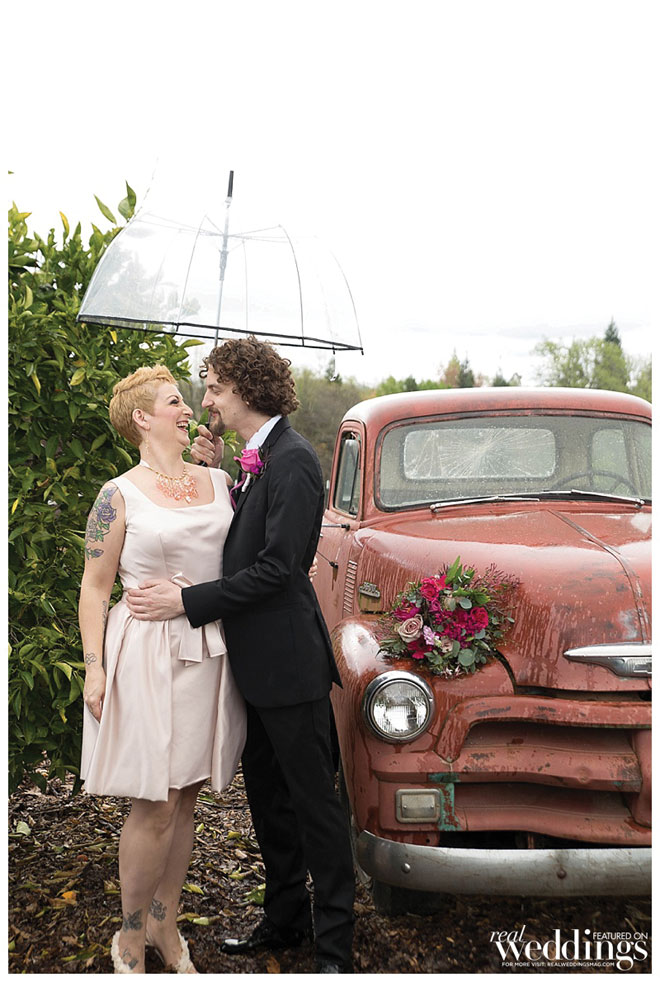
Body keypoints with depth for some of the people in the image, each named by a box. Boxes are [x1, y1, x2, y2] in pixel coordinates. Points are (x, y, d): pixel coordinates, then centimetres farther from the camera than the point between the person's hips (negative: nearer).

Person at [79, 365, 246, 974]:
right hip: (148, 656, -5)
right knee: (155, 807, -1)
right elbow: (95, 589, -4)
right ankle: (130, 936, 20)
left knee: (184, 799, 13)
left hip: (209, 655, 5)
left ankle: (165, 923, 29)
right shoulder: (120, 495, -6)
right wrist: (94, 668, -10)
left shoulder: (218, 482, 8)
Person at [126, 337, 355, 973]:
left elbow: (277, 567, -22)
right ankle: (285, 919, 34)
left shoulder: (291, 460, -17)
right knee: (265, 793, 18)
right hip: (255, 659, 10)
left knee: (313, 800, 2)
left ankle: (334, 944, 15)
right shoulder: (256, 458, 12)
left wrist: (188, 601, -19)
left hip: (289, 660, -9)